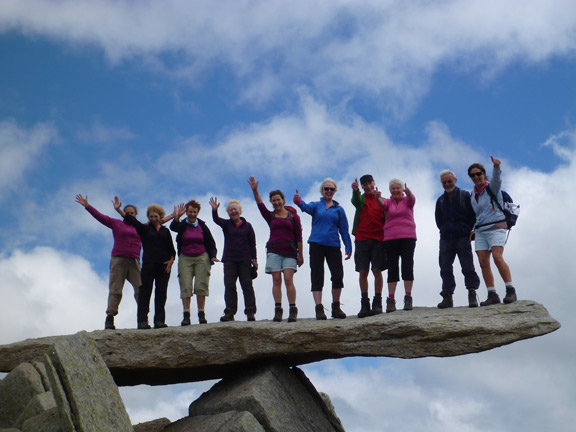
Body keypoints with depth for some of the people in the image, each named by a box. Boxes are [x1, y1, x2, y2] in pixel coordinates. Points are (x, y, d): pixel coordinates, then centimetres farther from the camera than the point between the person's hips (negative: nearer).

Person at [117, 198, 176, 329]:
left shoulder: (165, 231, 17)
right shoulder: (144, 229, 11)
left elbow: (171, 248, 14)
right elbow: (131, 220, -2)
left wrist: (171, 260, -3)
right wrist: (118, 209, -13)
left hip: (164, 265, 2)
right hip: (148, 264, -2)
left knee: (161, 292, 0)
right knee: (145, 291, -6)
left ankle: (159, 320, 1)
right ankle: (142, 321, -7)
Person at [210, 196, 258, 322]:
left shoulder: (247, 226, 7)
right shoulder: (226, 224, 8)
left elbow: (252, 243, 7)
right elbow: (216, 220, -12)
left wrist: (254, 258, -1)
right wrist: (214, 210, -32)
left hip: (244, 260, -1)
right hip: (229, 260, 1)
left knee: (247, 285, -1)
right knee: (229, 285, -1)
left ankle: (250, 312, -1)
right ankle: (230, 313, 0)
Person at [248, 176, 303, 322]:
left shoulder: (293, 215, 7)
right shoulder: (270, 216, 14)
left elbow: (299, 236, 6)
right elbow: (260, 205, -3)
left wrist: (300, 254, 3)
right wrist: (254, 190, -16)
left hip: (290, 252, -2)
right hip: (274, 251, 2)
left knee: (288, 279, -12)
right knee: (276, 280, -5)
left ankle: (293, 311, -10)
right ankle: (278, 310, -5)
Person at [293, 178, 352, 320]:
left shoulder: (339, 209, 13)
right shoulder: (316, 205, 9)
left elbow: (344, 230, 11)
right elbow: (306, 207, -14)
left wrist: (348, 247, 2)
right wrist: (298, 201, -37)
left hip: (333, 245, 1)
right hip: (316, 244, -1)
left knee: (338, 275, -6)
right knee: (317, 276, -3)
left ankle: (336, 308, 9)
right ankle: (319, 309, -2)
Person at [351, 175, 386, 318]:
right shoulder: (361, 199, 11)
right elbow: (355, 201, -14)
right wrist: (355, 190, -37)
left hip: (378, 239, -1)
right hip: (361, 239, 1)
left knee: (377, 270, -6)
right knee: (363, 272, -2)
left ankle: (377, 303, -2)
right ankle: (364, 304, 3)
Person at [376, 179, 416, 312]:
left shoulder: (407, 200, 8)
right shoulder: (388, 202, 11)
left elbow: (411, 199, -15)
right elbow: (382, 203, -11)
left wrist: (408, 192, -40)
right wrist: (377, 198, -36)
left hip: (407, 237, -1)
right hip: (390, 238, 1)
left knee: (407, 266, -7)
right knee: (392, 268, -1)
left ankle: (408, 297, -3)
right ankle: (391, 299, -2)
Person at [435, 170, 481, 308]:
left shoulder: (465, 196, 6)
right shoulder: (440, 201, 16)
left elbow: (473, 215, 3)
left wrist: (468, 231, -2)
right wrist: (445, 231, 5)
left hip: (463, 237, -3)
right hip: (446, 238, 4)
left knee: (467, 266, -8)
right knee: (445, 267, -3)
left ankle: (472, 294, -6)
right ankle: (447, 296, -1)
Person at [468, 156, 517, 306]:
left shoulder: (492, 188, 0)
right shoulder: (473, 195, 17)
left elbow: (496, 179, -23)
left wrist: (496, 167, -43)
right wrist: (475, 230, 12)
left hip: (496, 228, -6)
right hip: (480, 231, 6)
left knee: (497, 257, -23)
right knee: (483, 262, -4)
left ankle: (511, 291, -18)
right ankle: (492, 295, -3)